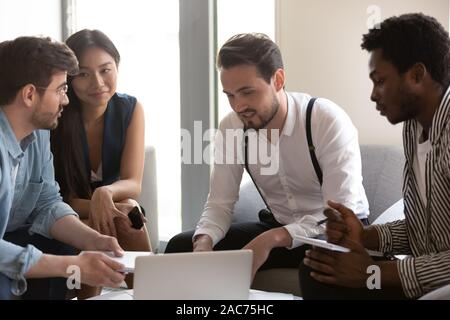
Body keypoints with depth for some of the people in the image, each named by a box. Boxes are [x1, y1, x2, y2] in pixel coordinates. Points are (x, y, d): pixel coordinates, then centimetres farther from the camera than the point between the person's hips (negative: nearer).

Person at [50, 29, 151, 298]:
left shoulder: (130, 109, -6)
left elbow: (134, 184, -13)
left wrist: (106, 193, -35)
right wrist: (100, 205, -27)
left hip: (116, 210, 3)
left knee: (129, 223, -30)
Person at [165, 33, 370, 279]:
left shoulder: (329, 121, -23)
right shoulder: (231, 127, -8)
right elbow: (220, 203, -3)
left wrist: (273, 239, -39)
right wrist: (204, 240, -26)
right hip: (276, 227, 5)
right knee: (180, 247, -10)